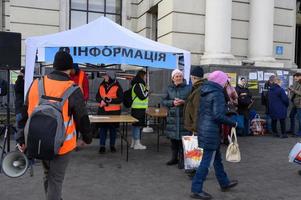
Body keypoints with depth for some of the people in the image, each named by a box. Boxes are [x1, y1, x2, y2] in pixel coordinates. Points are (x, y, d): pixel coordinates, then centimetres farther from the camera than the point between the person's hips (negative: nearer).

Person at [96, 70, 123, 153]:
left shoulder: (117, 87, -6)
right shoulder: (102, 86, 7)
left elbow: (120, 99, -11)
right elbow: (97, 96, 9)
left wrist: (109, 100, -22)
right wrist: (101, 100, -13)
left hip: (114, 111, -3)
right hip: (102, 110, 3)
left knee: (113, 128, 8)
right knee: (103, 128, 3)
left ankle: (112, 145, 22)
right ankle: (102, 146, 12)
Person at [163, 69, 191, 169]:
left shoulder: (188, 88, 0)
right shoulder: (169, 89, 9)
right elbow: (164, 101, 7)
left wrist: (183, 102, -17)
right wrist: (172, 102, -11)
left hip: (184, 118, -3)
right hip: (172, 118, 3)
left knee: (182, 140, -3)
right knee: (173, 140, 11)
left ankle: (182, 160, 10)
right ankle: (174, 158, 27)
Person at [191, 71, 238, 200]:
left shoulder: (204, 92, 10)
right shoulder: (217, 93, -15)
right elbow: (218, 115, -23)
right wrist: (233, 123, -11)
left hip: (203, 128, 9)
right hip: (212, 131, -9)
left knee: (217, 157, 21)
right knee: (207, 160, -1)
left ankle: (224, 183, 36)